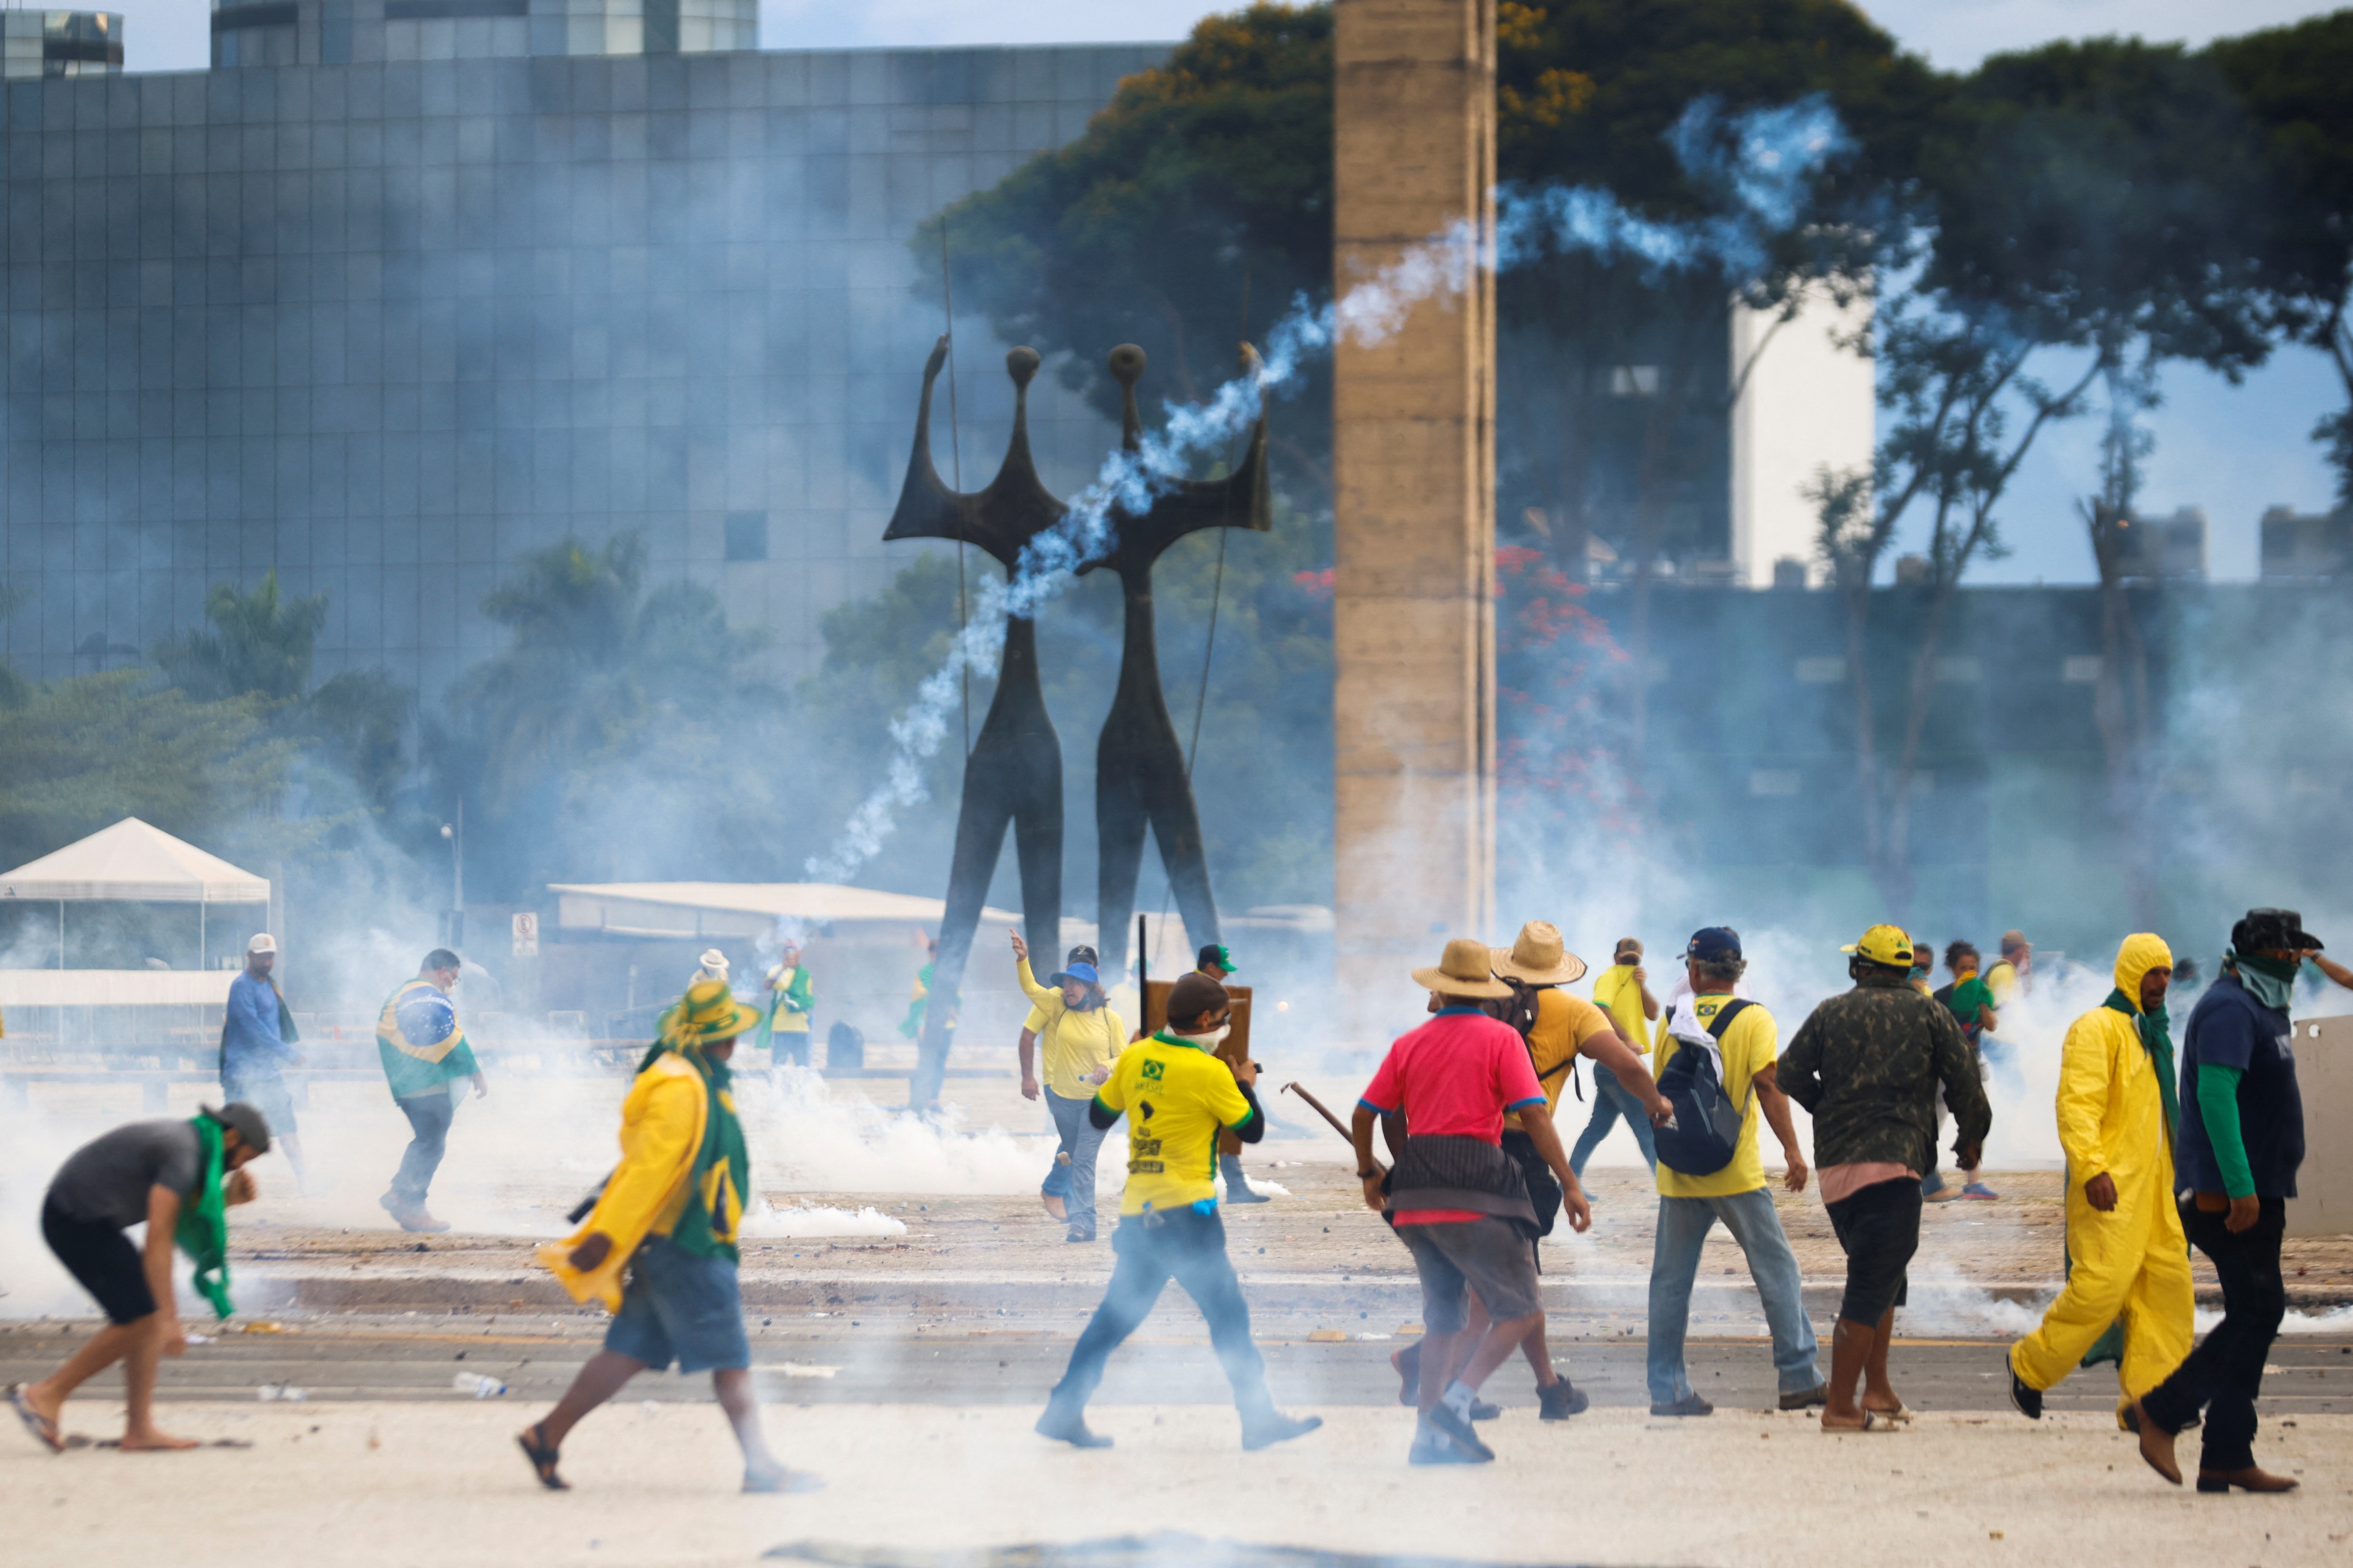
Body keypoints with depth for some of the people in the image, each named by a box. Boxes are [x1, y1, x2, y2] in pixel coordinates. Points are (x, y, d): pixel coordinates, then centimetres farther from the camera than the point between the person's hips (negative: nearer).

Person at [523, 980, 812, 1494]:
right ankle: (761, 1467, -2)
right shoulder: (679, 1089, -17)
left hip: (673, 1245, 10)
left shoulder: (702, 1084, 17)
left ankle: (548, 1435, 14)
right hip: (683, 1249, -10)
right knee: (732, 1360, -6)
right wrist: (606, 1236, -24)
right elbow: (647, 1167, -22)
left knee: (630, 1353, 11)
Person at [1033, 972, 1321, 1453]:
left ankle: (1063, 1411, 12)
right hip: (1185, 1212, -6)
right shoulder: (1210, 1073, -11)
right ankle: (1259, 1419, -2)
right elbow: (1252, 1130, -1)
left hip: (1137, 1210, 6)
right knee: (1228, 1314, -1)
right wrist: (1246, 1085, 17)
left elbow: (1098, 1117, 17)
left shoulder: (1134, 1058, 6)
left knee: (1117, 1315, 13)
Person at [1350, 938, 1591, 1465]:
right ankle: (1457, 1401, -17)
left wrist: (1369, 1173, 32)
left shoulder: (1410, 1044, 13)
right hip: (1475, 1192, -6)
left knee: (1445, 1317, 16)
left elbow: (1363, 1115, 15)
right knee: (1521, 1310, 0)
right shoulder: (1500, 1039, 1)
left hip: (1415, 1197, 6)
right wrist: (1570, 1184, -7)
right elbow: (1535, 1115, -8)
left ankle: (1429, 1435, 11)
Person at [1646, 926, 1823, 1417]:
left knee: (1670, 1281, 7)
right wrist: (1792, 1150, -12)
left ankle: (1667, 1389, 5)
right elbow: (1768, 1084, -13)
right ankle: (1798, 1377, 3)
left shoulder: (1673, 1020, 7)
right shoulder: (1752, 1018, -3)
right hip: (1737, 1174, -3)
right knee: (1776, 1270, 5)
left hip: (1678, 1174, 3)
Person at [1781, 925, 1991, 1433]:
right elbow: (1965, 1083, 1)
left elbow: (1789, 1075, 6)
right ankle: (1840, 1407, -7)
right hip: (1892, 1165, -5)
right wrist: (1969, 1140, 18)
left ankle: (1878, 1391, 18)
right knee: (1871, 1290, -4)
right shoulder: (1930, 1016, 2)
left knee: (1877, 1277, 21)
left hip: (1833, 1164, 5)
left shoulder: (1831, 1013, 9)